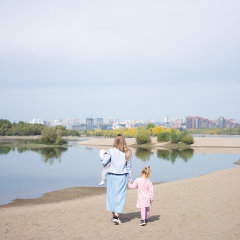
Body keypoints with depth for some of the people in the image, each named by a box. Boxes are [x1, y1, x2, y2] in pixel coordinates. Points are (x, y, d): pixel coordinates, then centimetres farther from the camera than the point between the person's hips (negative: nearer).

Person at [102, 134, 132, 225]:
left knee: (111, 195, 11)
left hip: (112, 175, -1)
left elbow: (104, 162, -6)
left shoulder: (111, 151, -7)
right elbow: (129, 166, 2)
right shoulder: (127, 152, -1)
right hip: (122, 176, 1)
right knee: (120, 196, 4)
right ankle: (117, 216, -5)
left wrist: (105, 155, 14)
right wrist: (130, 178, 9)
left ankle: (114, 216, 15)